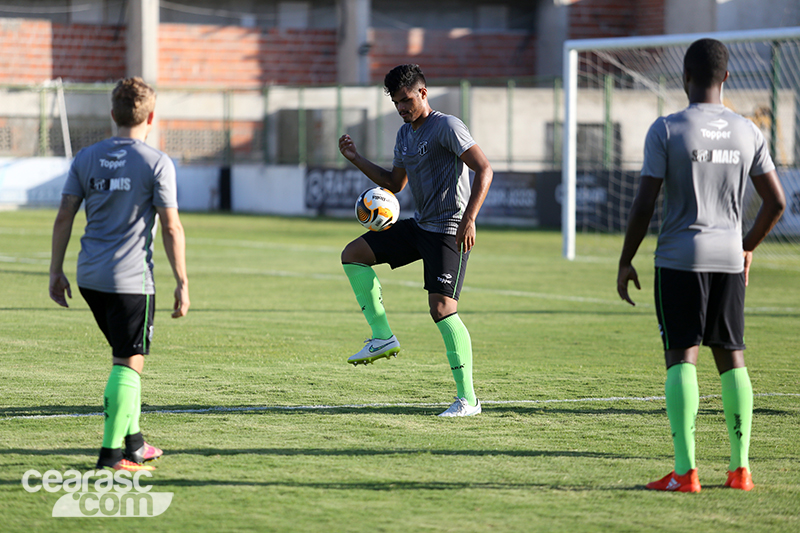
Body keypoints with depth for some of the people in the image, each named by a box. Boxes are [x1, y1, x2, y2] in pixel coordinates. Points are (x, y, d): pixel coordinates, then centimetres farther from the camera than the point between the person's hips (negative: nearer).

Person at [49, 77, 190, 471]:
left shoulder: (86, 158, 8)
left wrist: (56, 272, 12)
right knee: (128, 364, -2)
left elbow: (64, 217, 6)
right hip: (131, 278, -6)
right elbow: (171, 229, -9)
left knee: (126, 357, 20)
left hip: (89, 277, 6)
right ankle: (111, 452, -7)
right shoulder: (157, 164, -7)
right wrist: (182, 284, -4)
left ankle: (133, 442, 25)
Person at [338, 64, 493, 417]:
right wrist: (356, 160, 14)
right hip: (418, 226, 9)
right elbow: (394, 183, 26)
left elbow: (484, 170, -19)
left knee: (441, 307, -18)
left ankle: (468, 399, -15)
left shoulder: (447, 127, -13)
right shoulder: (405, 134, 14)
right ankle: (383, 337, 4)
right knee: (353, 254, 5)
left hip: (449, 231, -9)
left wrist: (469, 219, -28)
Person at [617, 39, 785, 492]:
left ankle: (685, 472, -10)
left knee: (681, 358, -4)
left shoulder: (666, 130, -8)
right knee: (732, 359, 10)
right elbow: (776, 203, 7)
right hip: (729, 259, 4)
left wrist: (626, 261, 1)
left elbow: (644, 205, -10)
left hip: (679, 260, -4)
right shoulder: (748, 133, 5)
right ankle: (740, 468, 8)